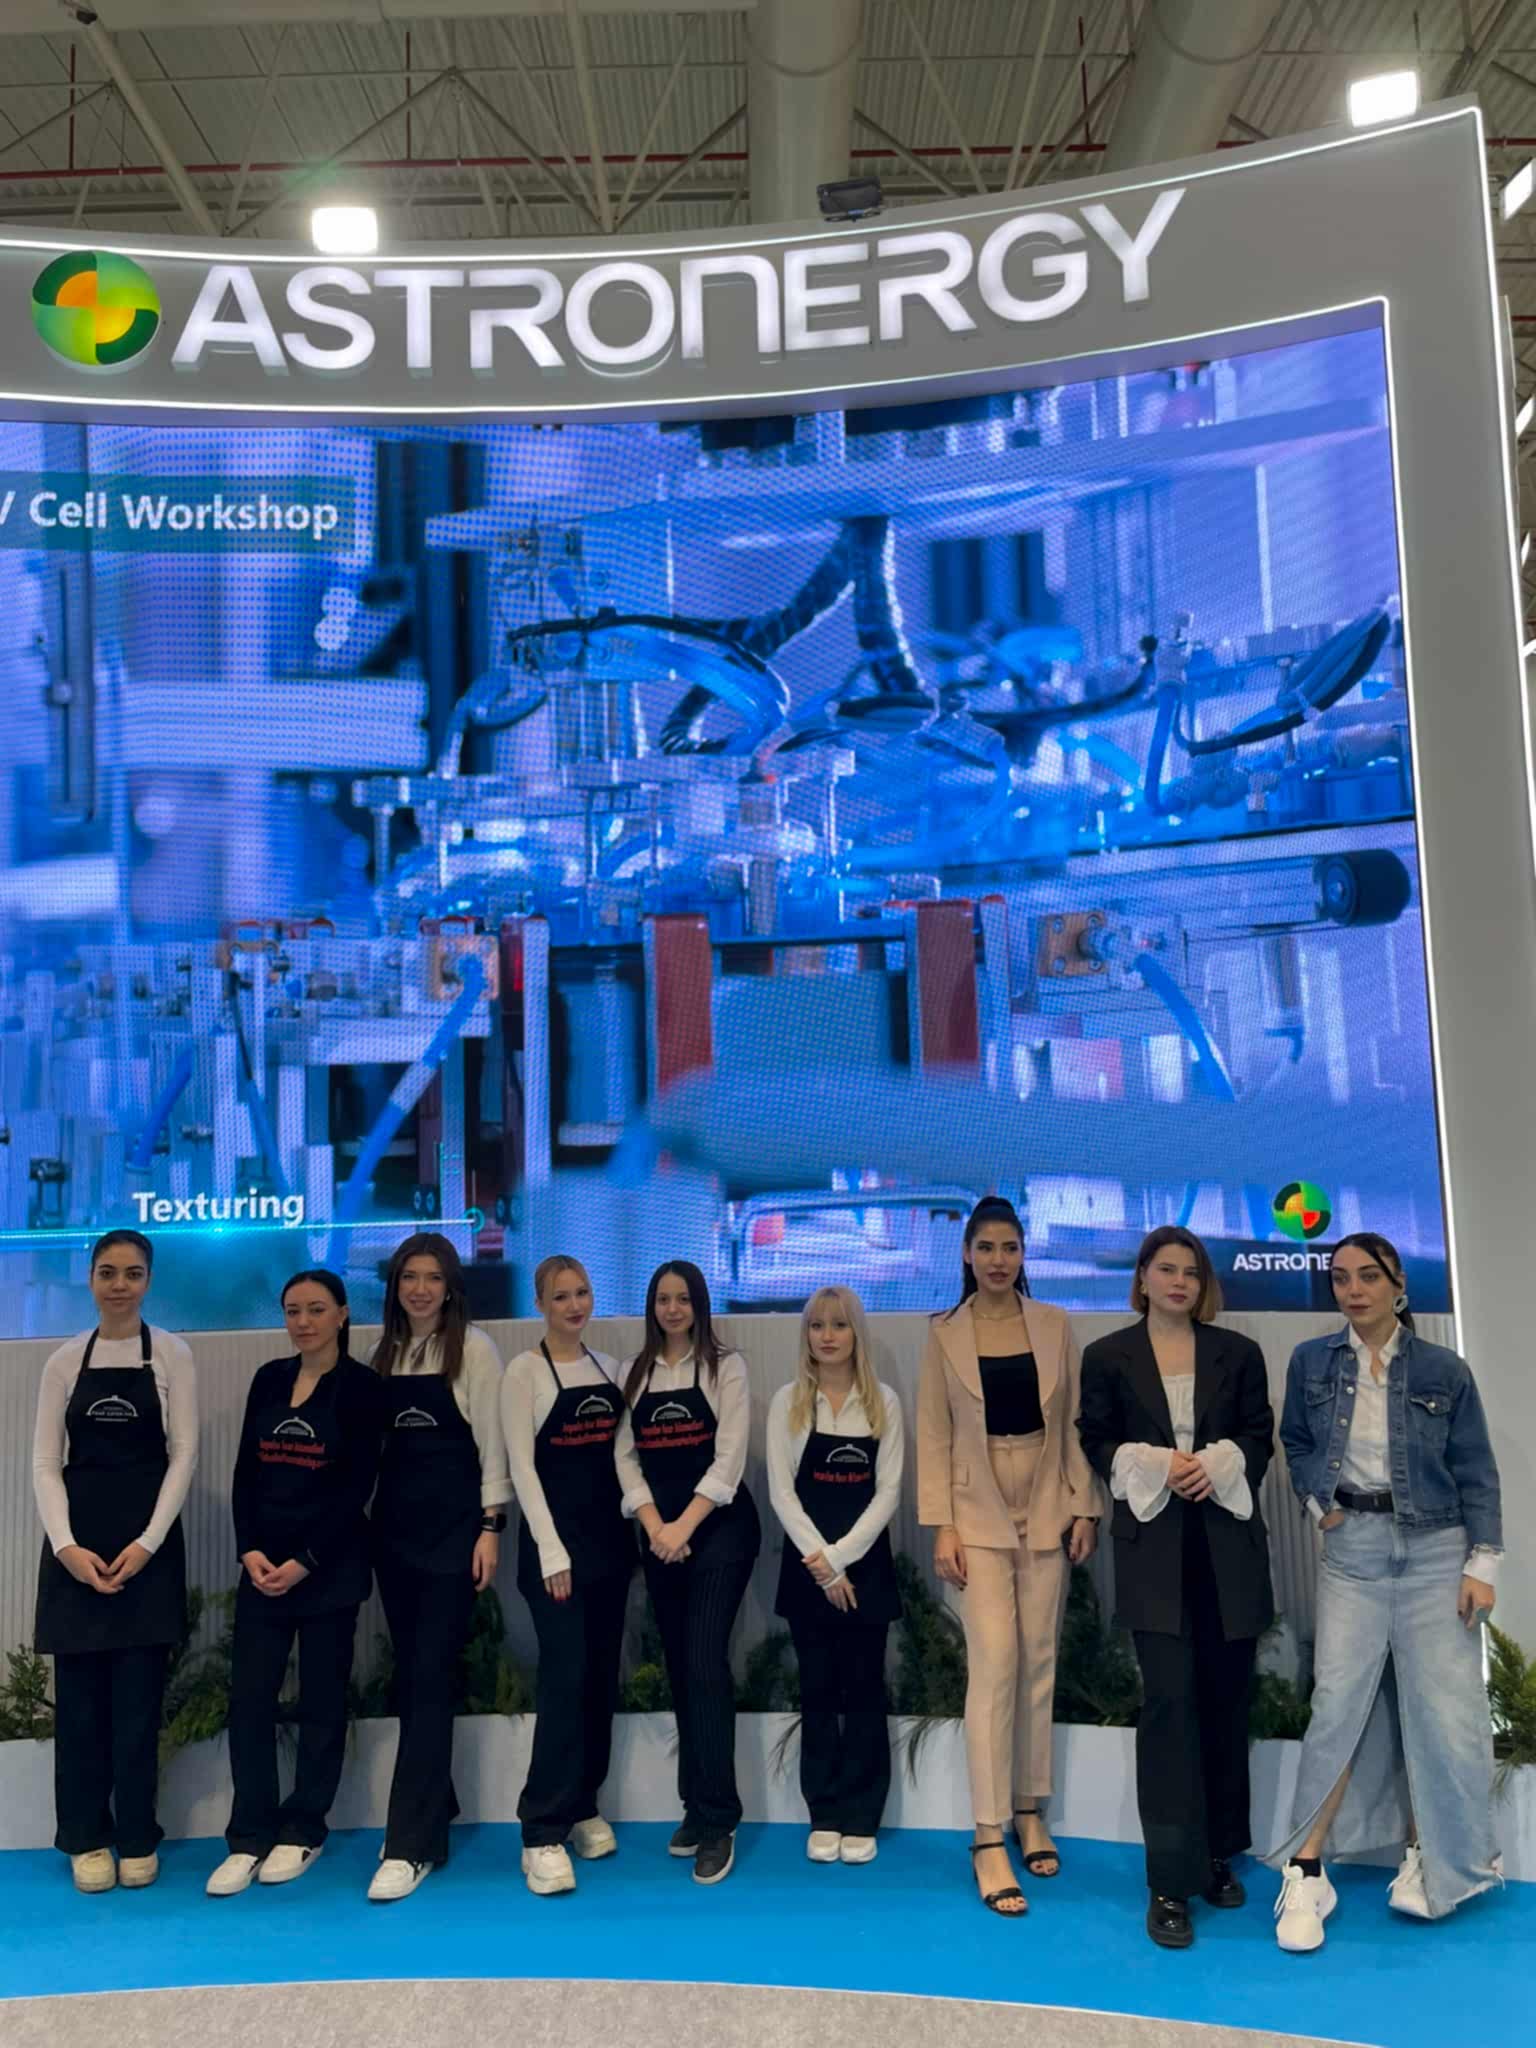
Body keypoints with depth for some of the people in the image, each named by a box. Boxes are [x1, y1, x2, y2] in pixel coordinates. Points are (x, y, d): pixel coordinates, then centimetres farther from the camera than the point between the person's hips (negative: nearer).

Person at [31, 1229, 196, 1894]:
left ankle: (136, 1838, 16)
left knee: (139, 1696, 3)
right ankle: (86, 1837, 20)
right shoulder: (65, 1361, 5)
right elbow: (46, 1463, 2)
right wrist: (66, 1546, -11)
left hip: (147, 1542, -1)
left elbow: (183, 1454, -3)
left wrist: (146, 1543, -12)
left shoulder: (171, 1355, 0)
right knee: (79, 1695, 6)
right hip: (77, 1544, 2)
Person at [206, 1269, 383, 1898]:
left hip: (330, 1565, -4)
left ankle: (303, 1832, 19)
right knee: (249, 1699, 1)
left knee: (321, 1701, 5)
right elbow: (246, 1472, 6)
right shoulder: (269, 1378, 8)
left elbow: (357, 1486, -10)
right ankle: (249, 1839, 12)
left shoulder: (362, 1386, -6)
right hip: (261, 1562, 4)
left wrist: (304, 1561, -13)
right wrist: (250, 1551, -6)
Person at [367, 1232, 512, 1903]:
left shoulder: (472, 1348, -5)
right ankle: (435, 1813, 24)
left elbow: (492, 1441, -6)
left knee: (430, 1676, -7)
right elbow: (375, 1440, 12)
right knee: (410, 1673, 10)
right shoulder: (385, 1352, 9)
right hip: (394, 1523, 5)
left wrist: (491, 1525, -11)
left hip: (454, 1524, -5)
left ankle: (410, 1845, -4)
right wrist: (363, 1517, 9)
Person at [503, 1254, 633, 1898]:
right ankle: (542, 1833, -4)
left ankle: (583, 1807, 23)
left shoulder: (607, 1367, 10)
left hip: (610, 1535, 6)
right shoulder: (525, 1370, -7)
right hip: (556, 1536, -6)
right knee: (565, 1676, -10)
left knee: (602, 1677, 9)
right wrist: (551, 1550, -16)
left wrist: (634, 1530, 7)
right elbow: (521, 1465, -11)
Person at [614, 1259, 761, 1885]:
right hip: (659, 1534, 5)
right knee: (679, 1667, 8)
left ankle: (717, 1821, -7)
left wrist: (685, 1525, -17)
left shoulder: (725, 1365, -2)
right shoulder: (637, 1372, 10)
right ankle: (696, 1808, 19)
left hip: (720, 1526, -4)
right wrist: (654, 1525, -9)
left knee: (705, 1663, -12)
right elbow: (625, 1455, 4)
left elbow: (729, 1456, -10)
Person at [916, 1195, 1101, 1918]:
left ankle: (1030, 1811, 24)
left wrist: (1084, 1508, -1)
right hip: (979, 1514, -2)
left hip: (1047, 1510, 2)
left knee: (1039, 1666, 9)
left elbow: (1074, 1423, 5)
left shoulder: (1055, 1326, 4)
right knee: (995, 1664, -10)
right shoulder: (944, 1334, -1)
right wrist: (941, 1527, -8)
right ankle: (988, 1839, -3)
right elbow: (933, 1436, -2)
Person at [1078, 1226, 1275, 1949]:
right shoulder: (1108, 1357, 3)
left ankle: (1216, 1856, 27)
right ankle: (1170, 1883, -1)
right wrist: (1156, 1465, -13)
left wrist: (1218, 1464, -12)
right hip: (1153, 1544, -2)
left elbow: (1259, 1437, 7)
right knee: (1169, 1700, -7)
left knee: (1225, 1700, 10)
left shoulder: (1238, 1353, 7)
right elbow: (1097, 1442, 2)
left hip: (1228, 1544, 3)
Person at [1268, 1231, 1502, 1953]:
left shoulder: (1444, 1370, -3)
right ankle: (1305, 1873, 3)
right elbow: (1295, 1442, 15)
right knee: (1337, 1703, -3)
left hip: (1435, 1547, 0)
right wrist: (1318, 1500, 0)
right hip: (1352, 1547, 1)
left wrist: (1482, 1563, -5)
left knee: (1440, 1706, 3)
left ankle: (1427, 1855, 24)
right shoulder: (1311, 1362, 1)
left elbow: (1476, 1473, 0)